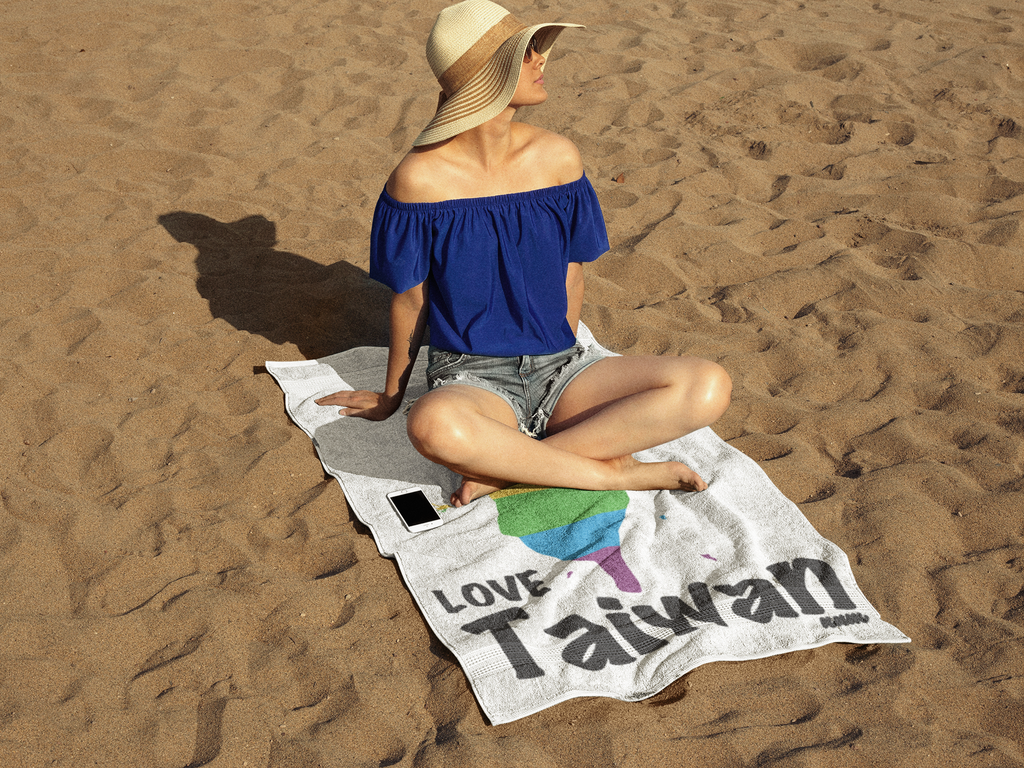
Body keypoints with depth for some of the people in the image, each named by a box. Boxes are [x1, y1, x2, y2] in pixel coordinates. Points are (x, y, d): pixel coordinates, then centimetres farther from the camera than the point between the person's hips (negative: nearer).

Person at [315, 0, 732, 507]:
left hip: (558, 368, 4)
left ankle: (509, 470, -20)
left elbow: (570, 277, 10)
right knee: (434, 426, -42)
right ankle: (617, 471, -21)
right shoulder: (420, 178, -10)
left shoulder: (558, 157, 0)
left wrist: (557, 367, 15)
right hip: (470, 378, -4)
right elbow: (410, 300, 2)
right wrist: (390, 395, 12)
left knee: (710, 387, -20)